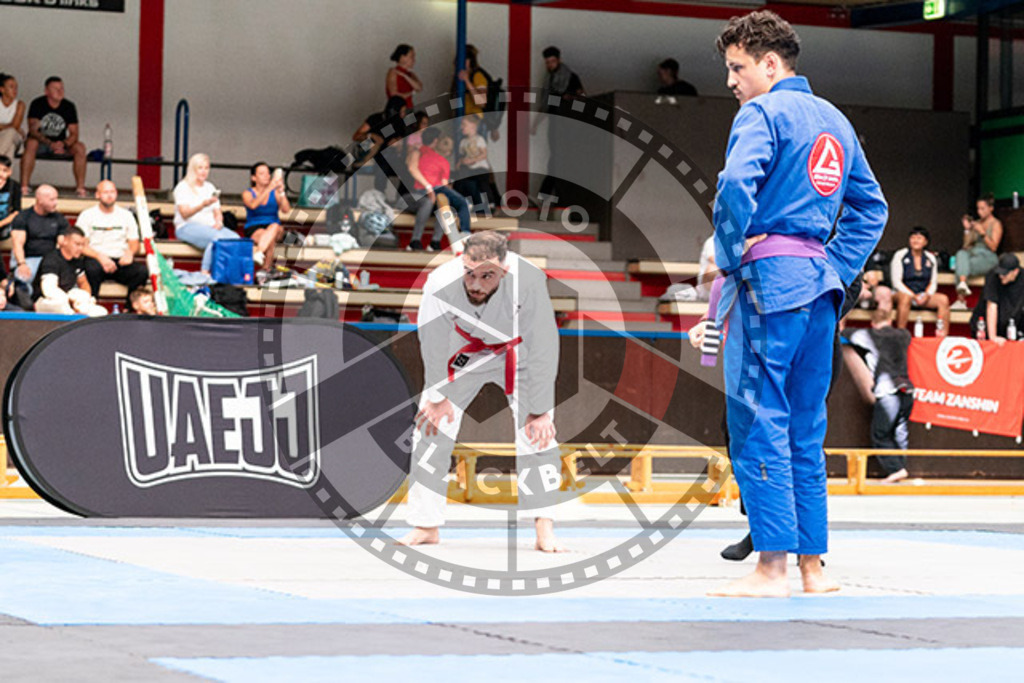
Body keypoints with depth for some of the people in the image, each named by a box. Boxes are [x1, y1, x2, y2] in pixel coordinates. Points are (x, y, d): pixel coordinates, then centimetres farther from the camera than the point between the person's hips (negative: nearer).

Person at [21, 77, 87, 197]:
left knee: (80, 147, -24)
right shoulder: (37, 104, -12)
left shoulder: (69, 106, -3)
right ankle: (24, 186, -38)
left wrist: (63, 144, -28)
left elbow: (74, 134, -5)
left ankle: (80, 188, -22)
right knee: (31, 143, -37)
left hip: (60, 144, 3)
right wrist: (50, 144, -38)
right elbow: (33, 130, -22)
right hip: (40, 142, -3)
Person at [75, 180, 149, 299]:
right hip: (95, 259, -3)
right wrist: (100, 256, -19)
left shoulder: (126, 215, 17)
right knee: (92, 269, -39)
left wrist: (130, 252, -9)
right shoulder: (87, 215, 8)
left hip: (120, 261, 3)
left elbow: (134, 243, 16)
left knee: (142, 271, -28)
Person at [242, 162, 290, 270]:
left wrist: (281, 192, -22)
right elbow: (253, 205, -20)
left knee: (274, 226, -37)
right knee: (270, 240, -36)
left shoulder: (275, 193, 10)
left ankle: (259, 254, -52)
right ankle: (268, 267, -47)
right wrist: (269, 189, -29)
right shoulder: (248, 194, 4)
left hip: (275, 229, 2)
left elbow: (286, 210, -6)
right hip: (253, 229, -2)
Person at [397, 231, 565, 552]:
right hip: (463, 353, 1)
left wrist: (540, 410, -21)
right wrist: (437, 398, -6)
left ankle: (545, 530, -6)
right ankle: (426, 526, 12)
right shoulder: (441, 283, -34)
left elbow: (542, 348, -27)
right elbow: (433, 344, -17)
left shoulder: (528, 282, -38)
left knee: (538, 432, -13)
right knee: (431, 429, -2)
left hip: (517, 351, -1)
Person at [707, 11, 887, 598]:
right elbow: (872, 207, 22)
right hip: (820, 284, 8)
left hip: (767, 279, -8)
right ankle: (813, 564, 15)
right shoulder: (835, 120, 18)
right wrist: (838, 269, 17)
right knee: (806, 428, 13)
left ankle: (772, 567, -8)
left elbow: (736, 185, -25)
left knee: (758, 423, -5)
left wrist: (730, 256, -11)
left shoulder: (762, 113, -8)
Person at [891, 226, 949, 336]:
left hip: (924, 296, 4)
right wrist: (913, 295, -18)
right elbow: (897, 282, -6)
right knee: (905, 298, -39)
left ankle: (943, 335, -29)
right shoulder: (900, 255, 1)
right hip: (904, 293, -4)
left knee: (943, 299, -23)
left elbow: (933, 283, 12)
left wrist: (927, 295, -11)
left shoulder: (931, 258, 12)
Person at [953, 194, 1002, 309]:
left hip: (988, 258, -5)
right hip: (973, 253, 5)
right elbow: (966, 244, 14)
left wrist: (982, 233, -16)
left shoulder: (996, 224, 3)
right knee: (961, 253, -33)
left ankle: (961, 300, -40)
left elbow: (993, 247, -7)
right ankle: (962, 283, -47)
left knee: (961, 266, -33)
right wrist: (967, 230, 0)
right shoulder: (977, 223, 18)